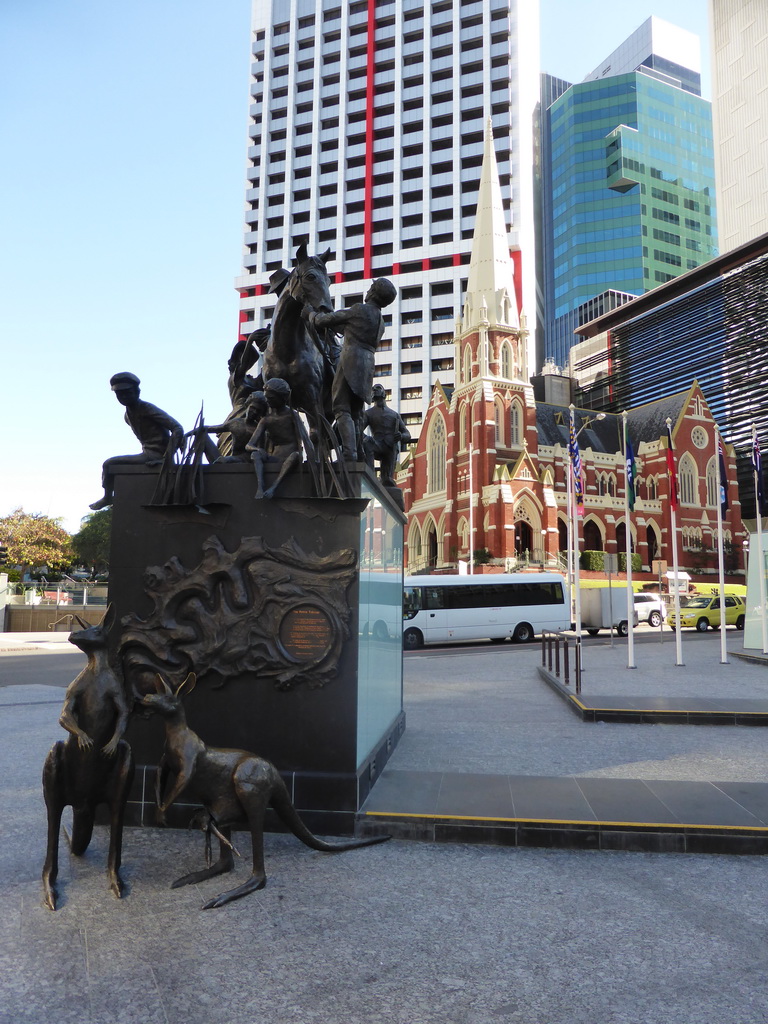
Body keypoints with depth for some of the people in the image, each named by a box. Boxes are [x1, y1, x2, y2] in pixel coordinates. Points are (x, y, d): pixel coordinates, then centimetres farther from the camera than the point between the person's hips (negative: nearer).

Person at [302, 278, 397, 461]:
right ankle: (359, 456, 11)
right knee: (355, 413, 13)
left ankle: (349, 453, -26)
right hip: (367, 366, 8)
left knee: (342, 410, -12)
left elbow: (325, 320, 2)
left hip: (350, 362, -8)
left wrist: (310, 313, 21)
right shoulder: (381, 322, 22)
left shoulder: (359, 309, -2)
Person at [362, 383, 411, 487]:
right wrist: (364, 437, -22)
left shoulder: (395, 415, 30)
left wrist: (401, 436, -3)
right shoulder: (368, 413, 21)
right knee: (367, 442, -37)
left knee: (387, 479, -14)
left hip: (391, 448, 2)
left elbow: (408, 435, 23)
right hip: (378, 446, -2)